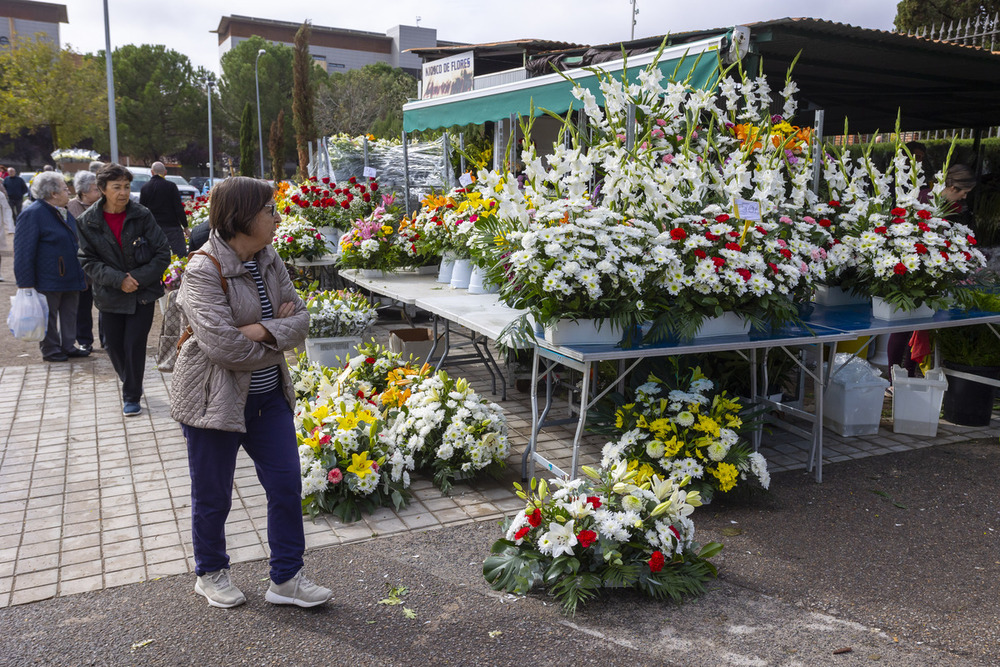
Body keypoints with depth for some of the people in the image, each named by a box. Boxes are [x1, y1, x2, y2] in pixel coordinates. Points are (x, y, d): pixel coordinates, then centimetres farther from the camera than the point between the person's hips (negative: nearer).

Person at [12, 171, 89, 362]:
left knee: (69, 314, 14)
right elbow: (23, 251, -15)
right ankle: (50, 350, 16)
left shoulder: (65, 213, 13)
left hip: (70, 279, 8)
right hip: (48, 281, -8)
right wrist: (26, 284, -18)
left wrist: (82, 274, 21)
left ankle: (68, 346, 25)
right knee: (49, 316, 5)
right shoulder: (32, 214, -13)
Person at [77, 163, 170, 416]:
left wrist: (138, 278, -15)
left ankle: (132, 396, 16)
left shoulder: (142, 215, -8)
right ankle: (130, 382, 38)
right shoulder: (88, 221, -4)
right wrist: (118, 279, -17)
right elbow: (88, 261, -4)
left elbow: (163, 253, -6)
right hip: (110, 296, 2)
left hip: (143, 293, -2)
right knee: (114, 346, 11)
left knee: (134, 345, -2)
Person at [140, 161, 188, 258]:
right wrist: (185, 226, -1)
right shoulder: (171, 186, -8)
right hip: (172, 226, -4)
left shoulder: (144, 187, 5)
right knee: (182, 255, -7)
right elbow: (179, 208, -9)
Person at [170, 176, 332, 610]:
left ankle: (286, 579, 23)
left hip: (268, 395, 7)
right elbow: (223, 346, -28)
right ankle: (210, 574, 36)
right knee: (213, 497, 11)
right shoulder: (203, 271, -20)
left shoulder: (268, 260, 2)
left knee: (286, 485, 8)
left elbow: (300, 319, -3)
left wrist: (261, 330, -22)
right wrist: (279, 335, -14)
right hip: (214, 400, -6)